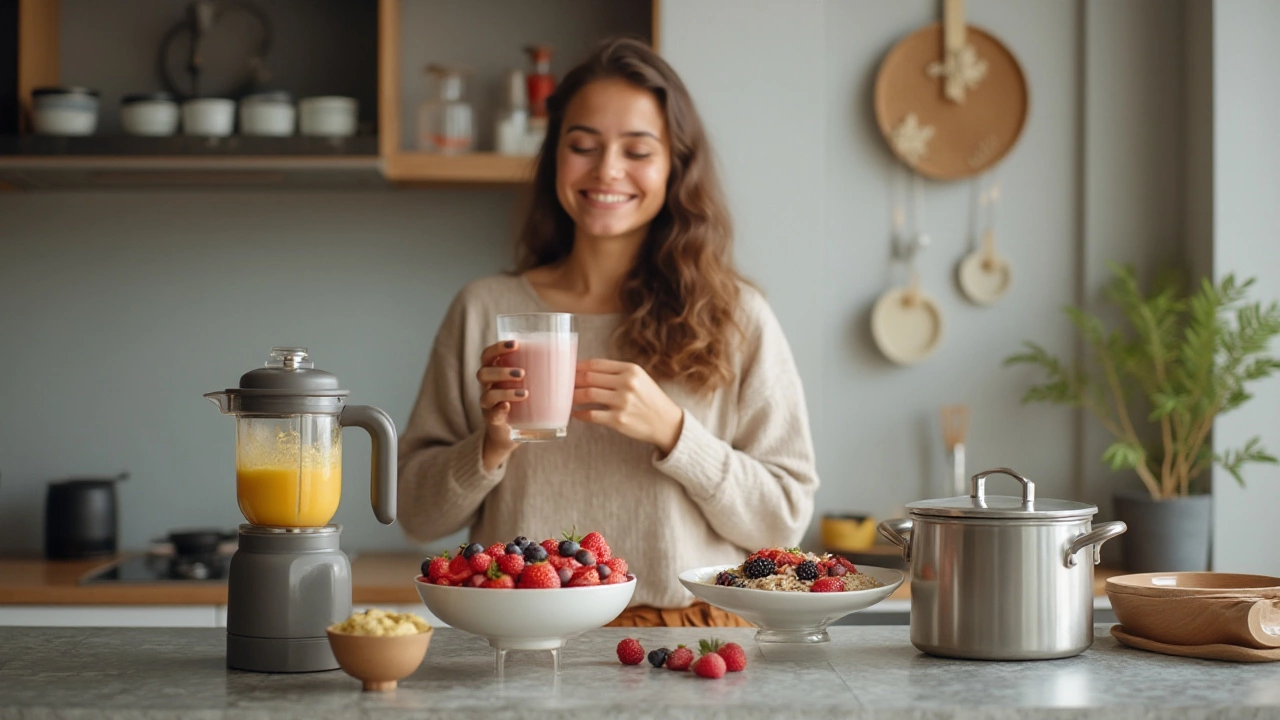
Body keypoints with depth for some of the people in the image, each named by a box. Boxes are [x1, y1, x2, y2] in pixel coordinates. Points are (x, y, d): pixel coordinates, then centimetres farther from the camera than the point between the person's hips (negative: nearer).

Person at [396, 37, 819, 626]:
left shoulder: (736, 317, 5)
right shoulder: (484, 311, 8)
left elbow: (783, 519, 3)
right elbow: (417, 515, 11)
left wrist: (670, 431, -11)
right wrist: (493, 446, -8)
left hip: (691, 636, 0)